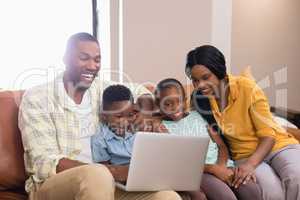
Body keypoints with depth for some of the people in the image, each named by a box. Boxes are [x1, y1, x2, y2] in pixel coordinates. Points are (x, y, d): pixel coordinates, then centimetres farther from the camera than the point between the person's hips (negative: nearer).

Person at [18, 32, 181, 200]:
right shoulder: (37, 98, -3)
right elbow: (45, 163, -12)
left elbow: (140, 90, 27)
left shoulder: (100, 89, 9)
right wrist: (113, 172, -24)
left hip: (99, 184, 4)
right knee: (97, 174, -37)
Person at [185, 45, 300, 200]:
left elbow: (268, 135, -13)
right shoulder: (200, 97, -7)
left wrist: (251, 164, -29)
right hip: (245, 154, 1)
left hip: (277, 145, -1)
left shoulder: (247, 87, -16)